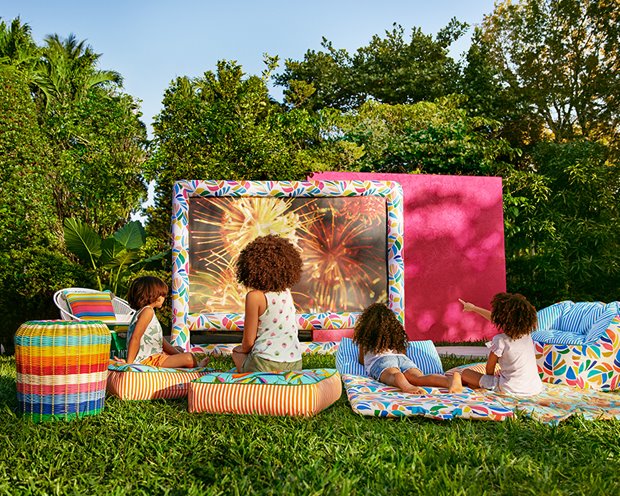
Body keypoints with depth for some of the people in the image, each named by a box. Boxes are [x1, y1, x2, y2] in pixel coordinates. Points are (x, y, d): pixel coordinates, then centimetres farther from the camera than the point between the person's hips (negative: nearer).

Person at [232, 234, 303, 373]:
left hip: (265, 363, -5)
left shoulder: (255, 296, -12)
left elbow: (248, 341, -5)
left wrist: (243, 349, 17)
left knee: (237, 351, 26)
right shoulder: (287, 292, 6)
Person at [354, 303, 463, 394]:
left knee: (392, 377, -36)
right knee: (419, 378, -26)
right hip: (402, 358, 3)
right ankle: (450, 379, -57)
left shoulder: (365, 335, 29)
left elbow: (361, 360, 36)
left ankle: (406, 385, -74)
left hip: (381, 360, -3)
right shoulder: (397, 332, 37)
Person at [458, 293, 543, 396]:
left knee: (466, 373, 8)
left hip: (511, 390, -6)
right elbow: (495, 318, 18)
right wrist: (473, 308, 30)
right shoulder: (527, 332, 3)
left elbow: (489, 369, -3)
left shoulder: (500, 340, -16)